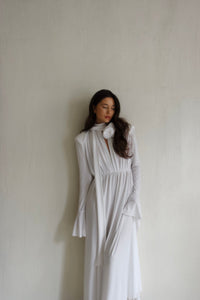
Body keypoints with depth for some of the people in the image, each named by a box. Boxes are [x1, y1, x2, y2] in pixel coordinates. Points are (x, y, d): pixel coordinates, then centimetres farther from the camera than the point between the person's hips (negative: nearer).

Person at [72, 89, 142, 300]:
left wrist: (134, 199, -5)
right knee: (97, 253, 5)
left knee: (119, 253, -3)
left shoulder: (126, 130, 8)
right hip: (99, 198, 0)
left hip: (124, 195, 0)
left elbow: (136, 165, 5)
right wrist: (82, 211, 6)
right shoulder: (83, 139, 6)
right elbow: (85, 176, 7)